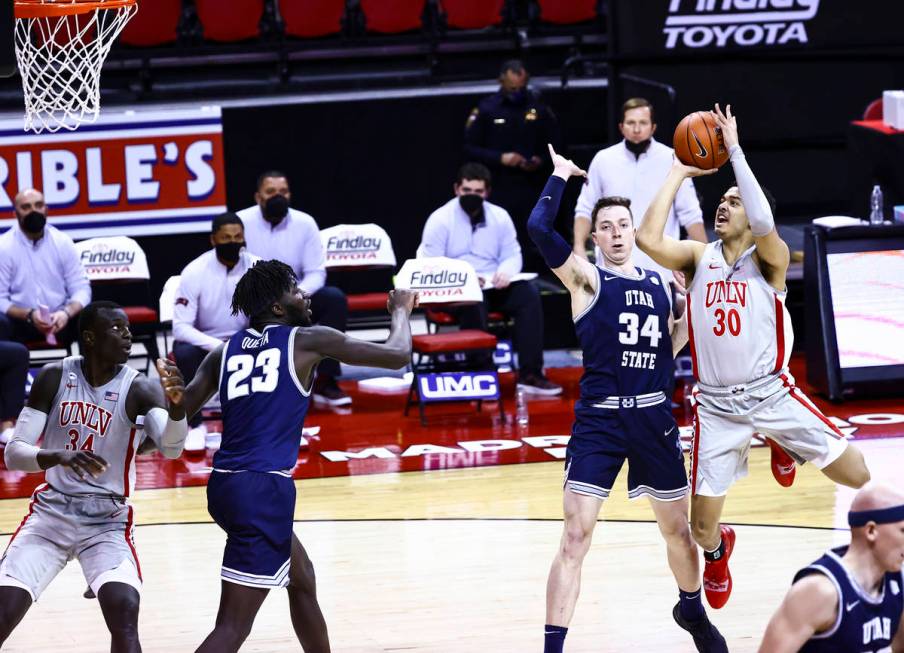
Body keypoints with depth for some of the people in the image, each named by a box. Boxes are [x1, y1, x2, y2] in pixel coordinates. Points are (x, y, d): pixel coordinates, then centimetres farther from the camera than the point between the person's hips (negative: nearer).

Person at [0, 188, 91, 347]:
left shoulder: (63, 242, 1)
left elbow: (81, 288, -2)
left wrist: (66, 313, -24)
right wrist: (29, 315, -26)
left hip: (58, 318, 2)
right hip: (19, 320, -2)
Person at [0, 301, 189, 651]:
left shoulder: (138, 389, -12)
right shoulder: (54, 377, -6)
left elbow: (171, 448, -30)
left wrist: (176, 404, -52)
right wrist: (59, 457, -31)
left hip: (108, 522, -1)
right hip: (51, 513, 2)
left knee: (124, 611, -25)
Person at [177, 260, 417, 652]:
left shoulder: (225, 352, 14)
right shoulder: (307, 340, 1)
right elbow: (397, 355, 6)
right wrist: (401, 311, 23)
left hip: (225, 486, 7)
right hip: (264, 490, -7)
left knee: (301, 580, 29)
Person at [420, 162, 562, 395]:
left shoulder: (500, 216, 8)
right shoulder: (440, 219, -4)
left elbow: (513, 255, 11)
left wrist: (505, 272, -14)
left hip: (493, 287, 4)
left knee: (529, 293, -23)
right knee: (472, 300, -39)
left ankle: (530, 373, -25)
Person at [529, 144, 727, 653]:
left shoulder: (660, 284, 11)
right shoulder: (587, 279, -4)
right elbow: (539, 229, -19)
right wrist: (561, 177, -7)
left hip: (654, 418, 5)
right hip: (599, 420, -5)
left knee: (678, 529, 18)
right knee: (576, 538, -12)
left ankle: (693, 611, 45)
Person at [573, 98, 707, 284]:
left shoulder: (673, 160, -1)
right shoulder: (603, 160, 3)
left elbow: (690, 213, 0)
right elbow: (585, 209, 7)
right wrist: (579, 247, -6)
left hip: (661, 271, -1)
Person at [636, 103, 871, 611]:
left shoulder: (770, 258, -4)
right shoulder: (699, 257, 3)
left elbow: (764, 223, -28)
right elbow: (648, 238, -15)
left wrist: (736, 152, -23)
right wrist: (679, 174, -8)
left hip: (771, 393, -1)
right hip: (716, 404, 1)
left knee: (859, 477, -4)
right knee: (702, 527, -2)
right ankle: (719, 550, 38)